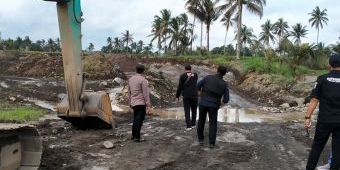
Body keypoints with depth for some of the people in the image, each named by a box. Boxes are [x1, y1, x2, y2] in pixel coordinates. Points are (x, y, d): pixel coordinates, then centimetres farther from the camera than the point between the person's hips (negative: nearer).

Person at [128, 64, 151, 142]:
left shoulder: (131, 79, 9)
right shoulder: (143, 80, -14)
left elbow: (129, 92, 15)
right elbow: (146, 93, -16)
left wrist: (130, 102, 23)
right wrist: (148, 105, -13)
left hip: (134, 103, 7)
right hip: (141, 103, -7)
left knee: (136, 119, 17)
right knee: (139, 120, -2)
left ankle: (134, 135, 24)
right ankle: (137, 137, 1)